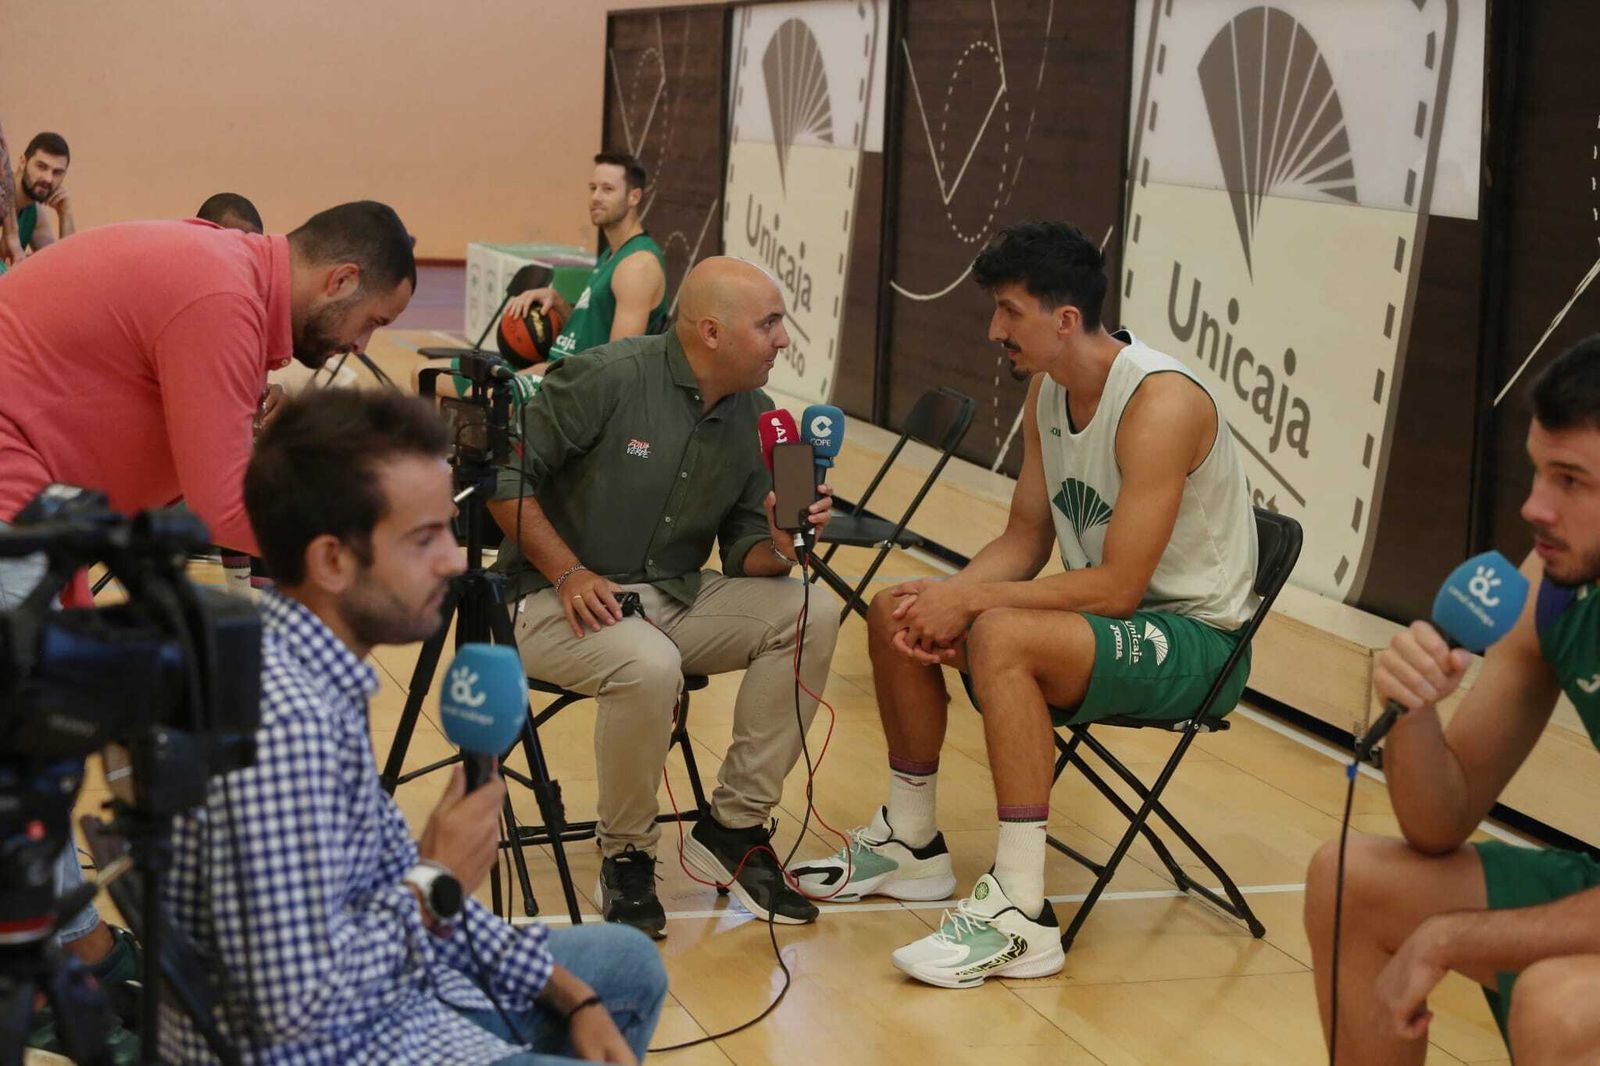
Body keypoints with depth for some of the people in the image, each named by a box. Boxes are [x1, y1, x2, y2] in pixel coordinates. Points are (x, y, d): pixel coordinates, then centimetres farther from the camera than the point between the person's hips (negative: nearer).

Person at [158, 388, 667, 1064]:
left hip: (392, 997, 10)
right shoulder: (280, 723, -29)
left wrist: (568, 996, 8)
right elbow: (296, 1002, -31)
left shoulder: (314, 674, 2)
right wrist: (439, 885, -16)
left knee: (629, 963, 23)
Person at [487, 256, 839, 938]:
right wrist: (569, 574, -17)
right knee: (648, 665, -37)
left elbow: (744, 550, 7)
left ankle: (734, 827, -7)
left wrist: (778, 546, -16)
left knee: (809, 618, -15)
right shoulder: (607, 378, -14)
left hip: (676, 599, 6)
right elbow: (506, 477, -11)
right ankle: (626, 857, -12)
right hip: (558, 601, -6)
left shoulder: (755, 416, 5)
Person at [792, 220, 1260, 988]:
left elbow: (1117, 586, -28)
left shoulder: (1160, 404, -25)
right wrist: (948, 595, -11)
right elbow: (1025, 540, 8)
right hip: (1109, 610, 9)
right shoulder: (1047, 391, 3)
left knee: (1001, 636, -34)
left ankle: (1021, 917, -30)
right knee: (895, 615, 4)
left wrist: (970, 601, -25)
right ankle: (910, 843, 21)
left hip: (1194, 637, -9)